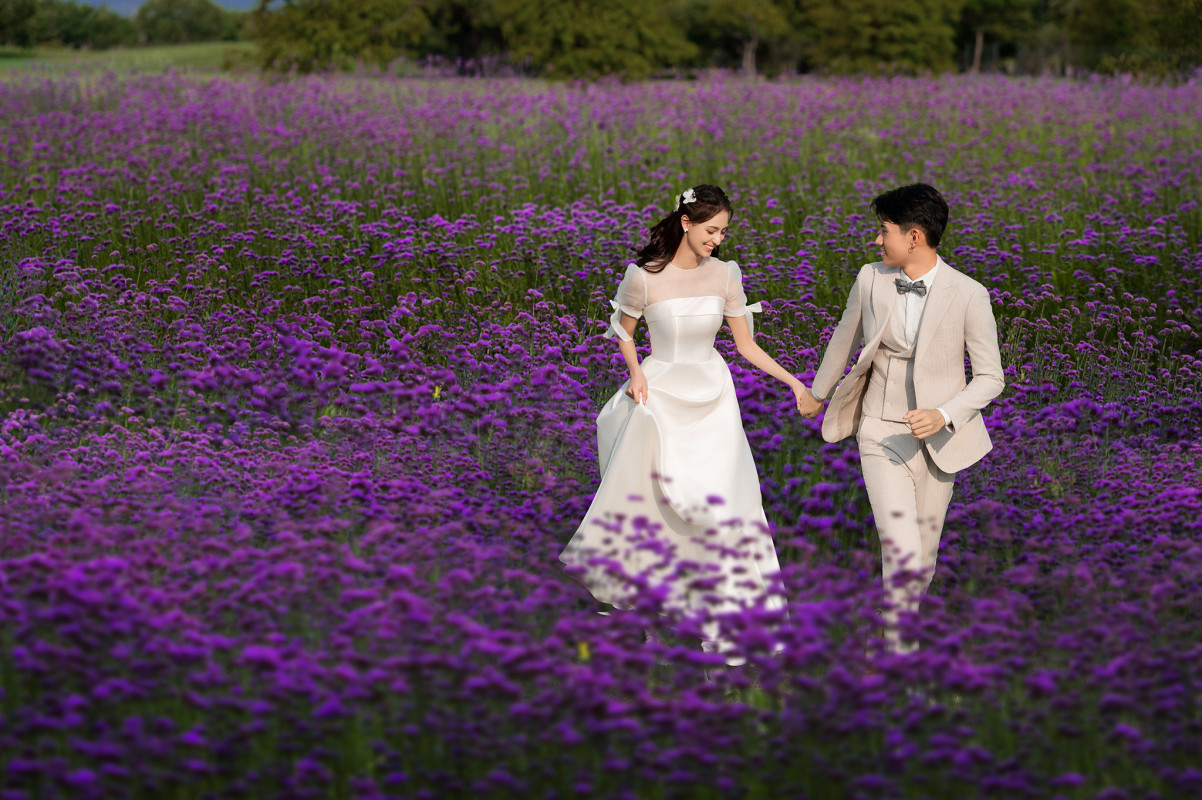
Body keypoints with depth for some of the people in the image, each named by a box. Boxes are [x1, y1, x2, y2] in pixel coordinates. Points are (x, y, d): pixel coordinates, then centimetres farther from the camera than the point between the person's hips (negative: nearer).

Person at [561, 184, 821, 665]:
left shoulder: (725, 275, -3)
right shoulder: (644, 275, -11)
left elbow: (746, 345, 4)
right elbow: (623, 333, 5)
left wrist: (793, 382, -4)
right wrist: (636, 372, -11)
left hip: (712, 398, 2)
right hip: (661, 394, -2)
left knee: (721, 504, -5)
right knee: (643, 496, 4)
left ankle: (725, 624, 1)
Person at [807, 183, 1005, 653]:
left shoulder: (969, 295, -11)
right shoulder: (870, 280, -3)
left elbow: (990, 377, -5)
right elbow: (844, 341, 16)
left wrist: (944, 416, -21)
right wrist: (817, 394, 29)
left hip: (937, 439, 0)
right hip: (881, 434, 0)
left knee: (923, 561, 12)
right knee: (902, 554, -17)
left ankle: (899, 626, 38)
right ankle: (898, 649, -3)